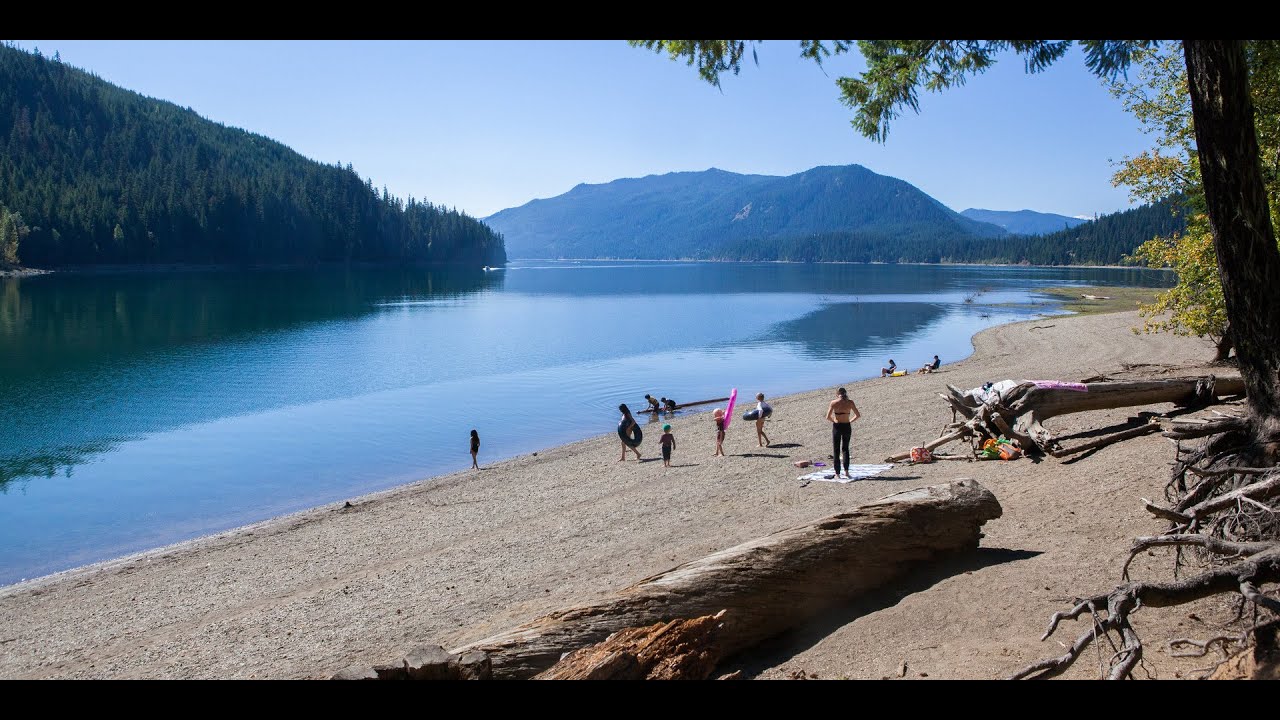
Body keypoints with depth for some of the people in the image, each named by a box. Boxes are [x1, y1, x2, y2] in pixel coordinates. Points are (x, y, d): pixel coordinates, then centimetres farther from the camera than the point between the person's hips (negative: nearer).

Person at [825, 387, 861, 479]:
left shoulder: (833, 402, -6)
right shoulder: (850, 402, -3)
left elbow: (828, 417, -6)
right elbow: (858, 415, 0)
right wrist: (850, 421, 12)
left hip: (836, 427, -1)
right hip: (847, 427, 1)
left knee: (836, 450, 9)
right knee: (845, 449, 18)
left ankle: (837, 473, 8)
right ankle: (846, 471, 9)